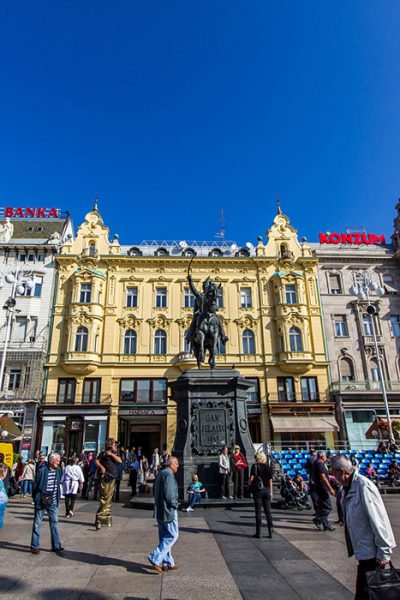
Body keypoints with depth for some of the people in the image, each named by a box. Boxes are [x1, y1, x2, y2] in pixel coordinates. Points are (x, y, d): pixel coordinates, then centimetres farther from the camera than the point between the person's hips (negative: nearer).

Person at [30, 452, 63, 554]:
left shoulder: (58, 470, 0)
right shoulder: (42, 470, -18)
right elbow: (35, 485, -10)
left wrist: (57, 498, 10)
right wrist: (36, 498, -6)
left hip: (53, 502, 5)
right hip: (41, 501, -5)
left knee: (54, 523, 9)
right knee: (37, 523, 9)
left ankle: (56, 546, 18)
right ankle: (35, 546, 22)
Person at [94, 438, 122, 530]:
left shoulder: (115, 454, 17)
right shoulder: (104, 453, 0)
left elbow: (119, 460, 1)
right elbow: (96, 461, -4)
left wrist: (111, 454, -7)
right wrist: (101, 467, -17)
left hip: (112, 477, 6)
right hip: (105, 477, -6)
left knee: (109, 497, 9)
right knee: (104, 496, -8)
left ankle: (106, 514, 17)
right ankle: (99, 516, -3)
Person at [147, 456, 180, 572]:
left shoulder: (160, 474, 11)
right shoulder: (169, 475, -20)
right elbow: (170, 495, -25)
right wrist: (175, 504, -9)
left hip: (159, 511, 10)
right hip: (168, 511, -10)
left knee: (164, 537, 15)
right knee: (173, 535, 0)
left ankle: (167, 563, 22)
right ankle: (155, 558, -2)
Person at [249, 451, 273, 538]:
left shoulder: (255, 466, -7)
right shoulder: (268, 467, 4)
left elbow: (251, 478, -12)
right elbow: (270, 481, 5)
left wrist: (249, 485, 7)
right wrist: (271, 492, 11)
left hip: (257, 490, -3)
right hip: (266, 490, 3)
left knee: (258, 511, 3)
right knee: (268, 511, 10)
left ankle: (258, 532, 7)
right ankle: (270, 532, 10)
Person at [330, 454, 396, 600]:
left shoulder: (363, 486, -23)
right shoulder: (347, 487, 5)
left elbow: (378, 521, -21)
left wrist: (383, 552, -16)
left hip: (372, 552, -8)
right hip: (363, 551, 8)